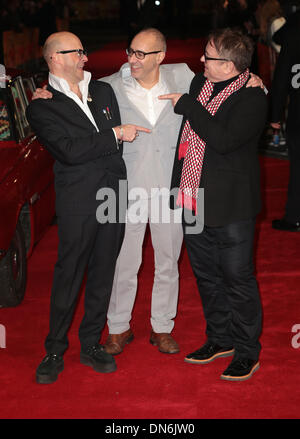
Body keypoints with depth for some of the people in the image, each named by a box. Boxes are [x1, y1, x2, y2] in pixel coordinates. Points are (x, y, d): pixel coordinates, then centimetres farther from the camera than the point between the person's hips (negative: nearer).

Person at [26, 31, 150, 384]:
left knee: (103, 273, 12)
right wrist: (114, 135, -13)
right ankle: (55, 351, 17)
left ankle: (91, 345, 25)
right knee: (68, 276, 2)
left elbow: (118, 137, 19)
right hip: (78, 202, -5)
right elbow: (68, 151, -17)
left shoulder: (103, 91, 13)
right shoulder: (41, 106, -5)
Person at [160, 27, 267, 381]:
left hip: (230, 207, -7)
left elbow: (223, 139, -29)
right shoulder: (198, 83, 7)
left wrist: (187, 105, -20)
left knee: (237, 279, 3)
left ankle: (247, 352, 19)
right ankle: (220, 339, 35)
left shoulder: (252, 98, -15)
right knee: (206, 275, 18)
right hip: (194, 201, 8)